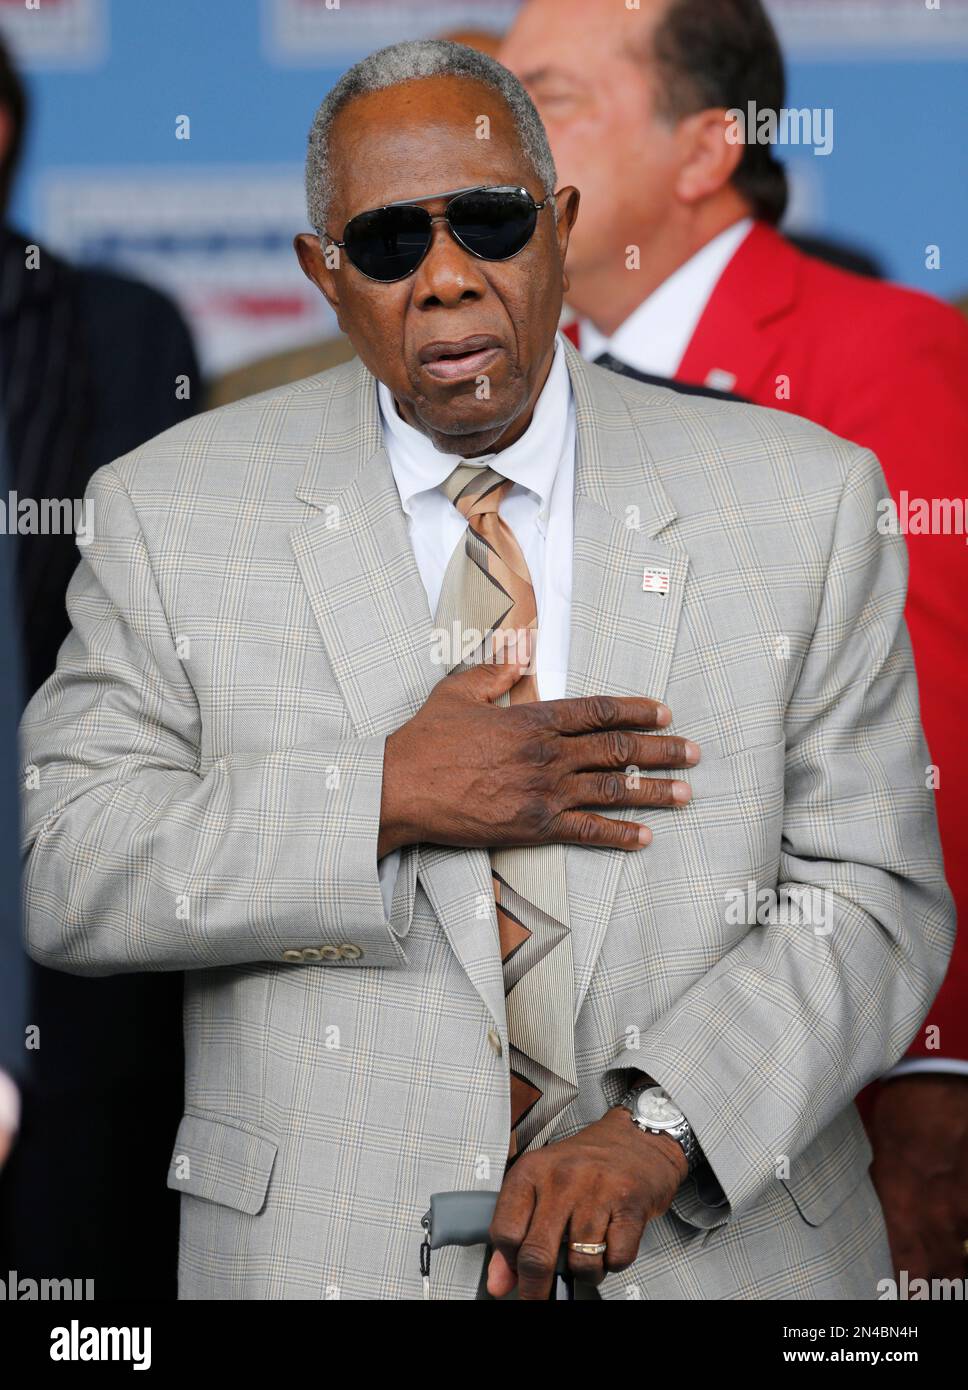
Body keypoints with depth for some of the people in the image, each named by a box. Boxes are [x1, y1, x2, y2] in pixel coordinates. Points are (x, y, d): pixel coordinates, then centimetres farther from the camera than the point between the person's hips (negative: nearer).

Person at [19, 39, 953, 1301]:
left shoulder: (804, 500, -1)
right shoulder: (172, 512, -1)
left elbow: (874, 899, -5)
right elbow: (64, 878, -7)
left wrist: (655, 1129, -19)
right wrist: (382, 801, -19)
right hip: (326, 1252, 0)